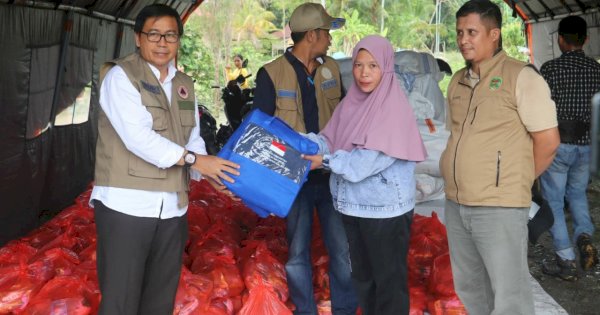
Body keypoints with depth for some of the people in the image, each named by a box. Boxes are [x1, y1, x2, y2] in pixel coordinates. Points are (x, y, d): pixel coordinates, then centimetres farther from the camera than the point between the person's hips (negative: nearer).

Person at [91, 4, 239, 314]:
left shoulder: (184, 84, 14)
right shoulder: (120, 76, -7)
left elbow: (192, 137, 11)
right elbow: (137, 136, -19)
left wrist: (208, 168, -8)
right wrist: (193, 160, -19)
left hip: (172, 207, 7)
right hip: (126, 205, -6)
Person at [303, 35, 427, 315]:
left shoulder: (394, 108, -16)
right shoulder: (351, 103, 6)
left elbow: (369, 160, -23)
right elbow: (330, 140, 3)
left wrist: (327, 161, -18)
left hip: (385, 209, -7)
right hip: (353, 205, 7)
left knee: (389, 280, 7)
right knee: (362, 276, 21)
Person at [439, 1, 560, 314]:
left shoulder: (521, 77, -8)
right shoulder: (457, 81, 12)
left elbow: (548, 140, -8)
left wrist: (516, 182, 2)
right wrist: (454, 175, 11)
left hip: (499, 207, -7)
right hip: (455, 204, 7)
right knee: (468, 287, 19)